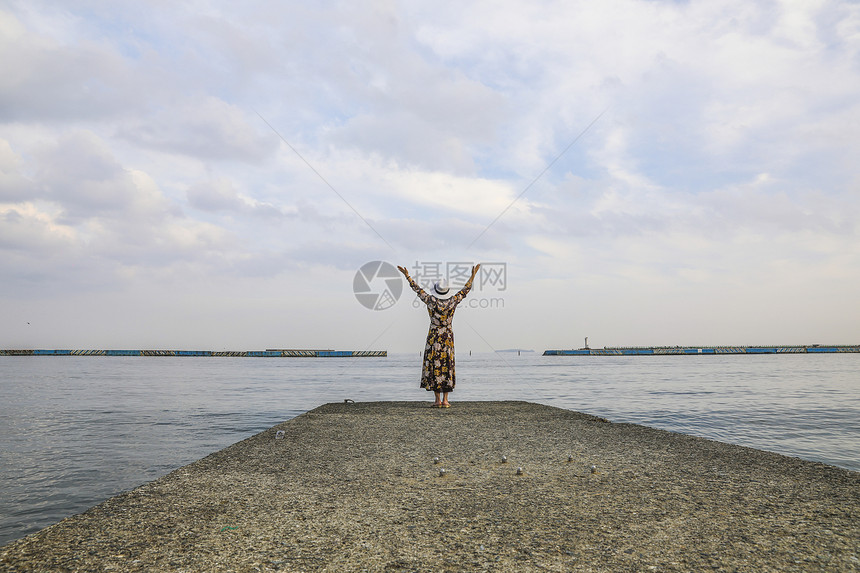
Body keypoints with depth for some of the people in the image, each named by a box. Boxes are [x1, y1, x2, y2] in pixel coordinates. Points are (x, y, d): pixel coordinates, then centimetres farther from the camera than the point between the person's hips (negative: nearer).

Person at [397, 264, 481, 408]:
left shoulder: (431, 301, -10)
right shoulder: (452, 301, -7)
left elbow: (418, 289, -1)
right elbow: (465, 290, 5)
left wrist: (407, 276, 9)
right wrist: (473, 275, 14)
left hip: (433, 338, -2)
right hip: (448, 338, 2)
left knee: (434, 368, 4)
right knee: (447, 367, 7)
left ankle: (438, 400, 1)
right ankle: (445, 400, 5)